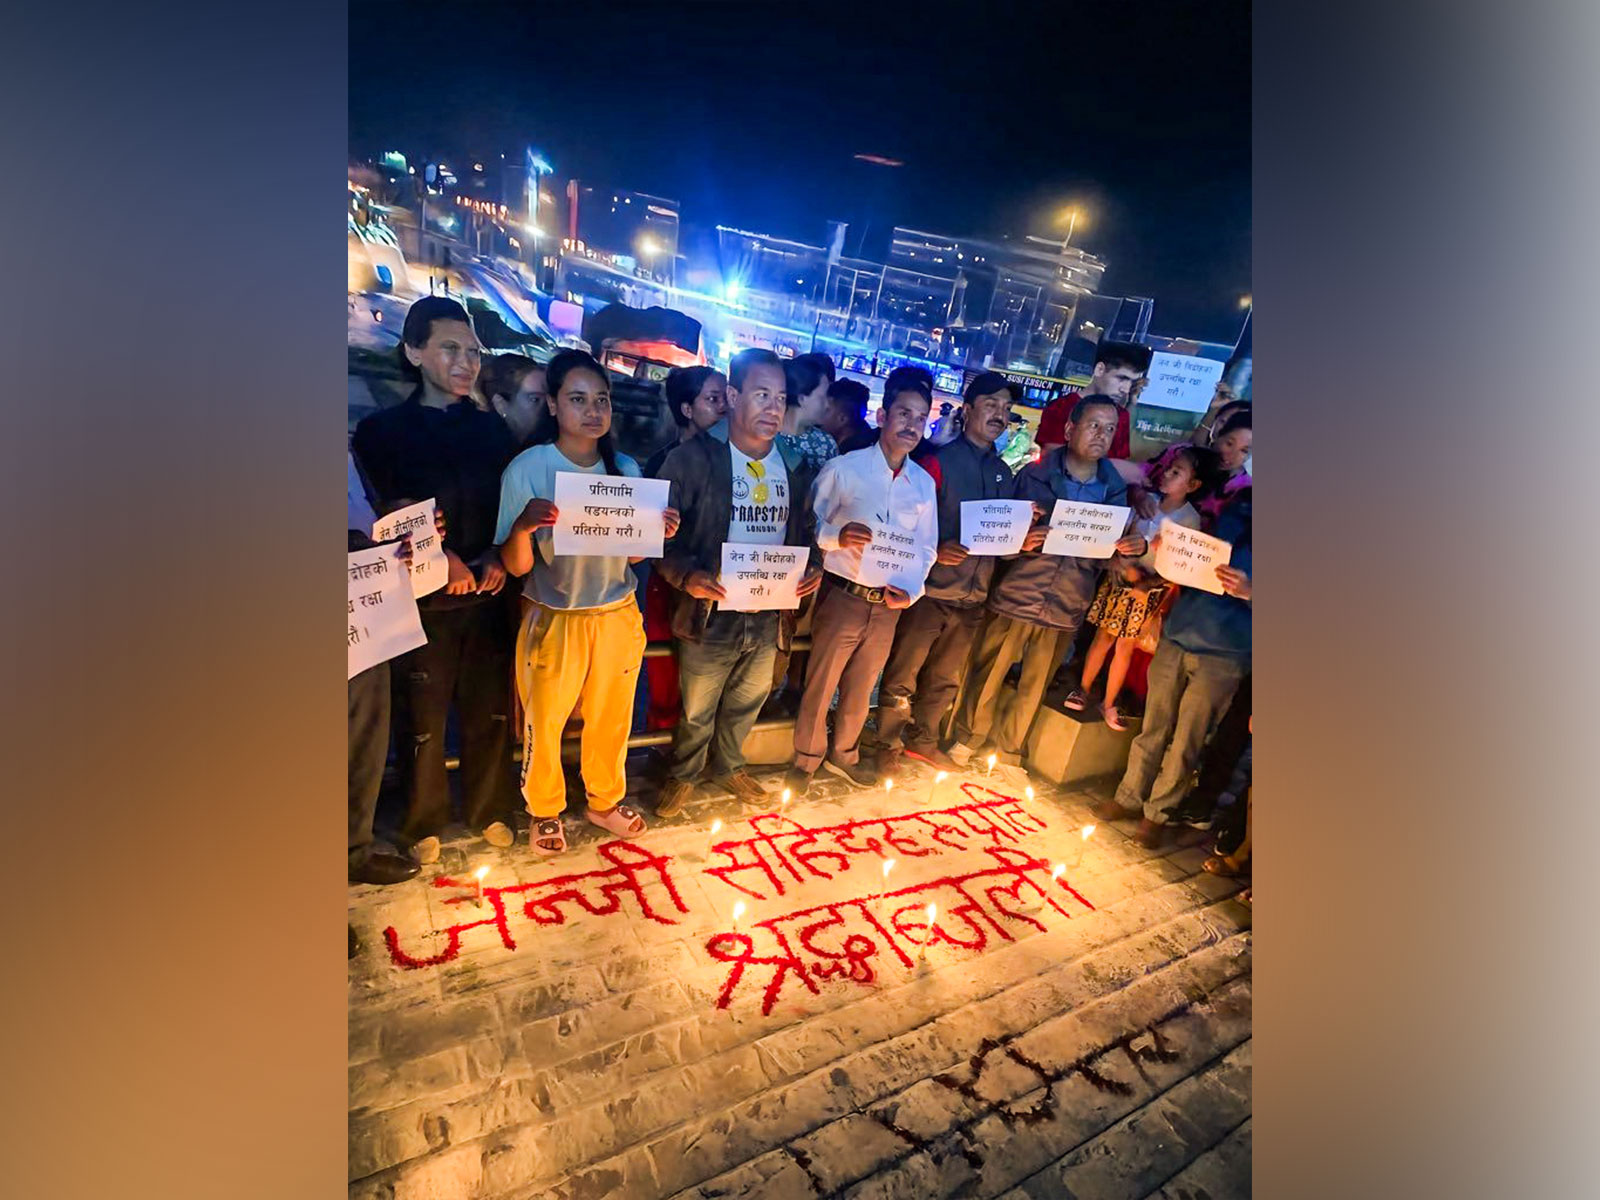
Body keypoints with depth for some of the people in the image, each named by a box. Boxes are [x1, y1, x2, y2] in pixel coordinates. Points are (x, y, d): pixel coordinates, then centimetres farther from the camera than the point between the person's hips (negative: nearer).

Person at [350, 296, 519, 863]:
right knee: (422, 719, 8)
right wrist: (445, 559, -19)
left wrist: (497, 558, -7)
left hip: (486, 593, 3)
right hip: (422, 598, -2)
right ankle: (423, 824, 30)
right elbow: (396, 513, -5)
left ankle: (489, 811, 32)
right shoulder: (383, 430, -1)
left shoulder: (490, 428, 8)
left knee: (490, 710, 11)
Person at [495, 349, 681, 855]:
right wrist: (522, 526, -33)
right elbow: (517, 566, -13)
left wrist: (659, 532, -12)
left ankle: (605, 800, 41)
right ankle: (545, 811, 37)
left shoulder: (627, 468, 0)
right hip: (554, 619, -3)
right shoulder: (527, 469, -12)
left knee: (611, 717, 17)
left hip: (618, 617, 3)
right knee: (544, 722, 10)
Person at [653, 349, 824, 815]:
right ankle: (683, 775, 40)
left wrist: (812, 569, -7)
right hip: (712, 614, -4)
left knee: (745, 704, 22)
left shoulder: (797, 467, 6)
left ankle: (729, 766, 48)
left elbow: (803, 533, 13)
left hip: (770, 616, 4)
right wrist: (686, 575, -27)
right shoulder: (693, 459, -9)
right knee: (697, 711, 14)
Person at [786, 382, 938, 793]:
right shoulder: (844, 468, -6)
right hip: (842, 596, -4)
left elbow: (926, 547, 10)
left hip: (889, 604, 4)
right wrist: (838, 535, -24)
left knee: (861, 687, 18)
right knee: (820, 684, 7)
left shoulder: (924, 483, 7)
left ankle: (844, 753, 39)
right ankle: (807, 758, 28)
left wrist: (911, 590, -6)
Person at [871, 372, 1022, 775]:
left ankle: (923, 740, 37)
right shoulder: (938, 462, -8)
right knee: (902, 677, 3)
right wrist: (936, 551, -27)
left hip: (973, 596, 6)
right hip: (930, 590, -6)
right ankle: (888, 748, 20)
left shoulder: (1003, 472, 11)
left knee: (945, 679, 19)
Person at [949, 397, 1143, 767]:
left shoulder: (1115, 490, 4)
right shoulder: (1033, 475, -4)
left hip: (1066, 610, 3)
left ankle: (1007, 748, 37)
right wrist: (1021, 542, -23)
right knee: (987, 677, 7)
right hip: (1016, 597, -2)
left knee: (1033, 689, 15)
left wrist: (1134, 548, -12)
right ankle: (968, 738, 31)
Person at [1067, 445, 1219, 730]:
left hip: (1148, 590, -1)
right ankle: (1082, 690, 23)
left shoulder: (1190, 519, -10)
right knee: (1103, 637, 8)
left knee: (1125, 647, 7)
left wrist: (1149, 583, -19)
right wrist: (1124, 567, -14)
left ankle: (1109, 704, 21)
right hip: (1118, 579, 2)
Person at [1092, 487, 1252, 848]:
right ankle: (1130, 796, 29)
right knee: (1153, 727, 13)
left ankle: (1158, 811, 25)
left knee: (1186, 741, 8)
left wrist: (1248, 591, -22)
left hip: (1222, 656, -3)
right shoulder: (1238, 504, 8)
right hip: (1177, 635, 4)